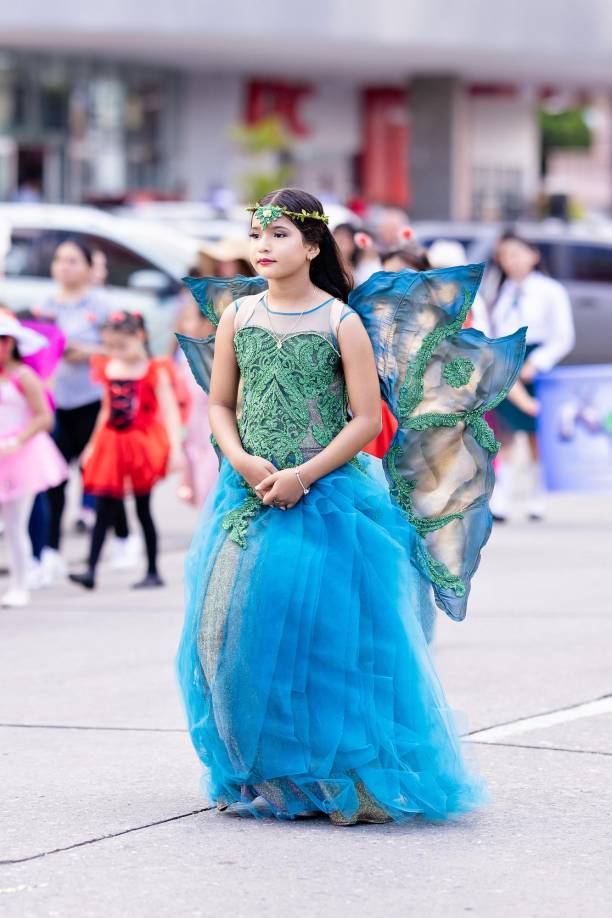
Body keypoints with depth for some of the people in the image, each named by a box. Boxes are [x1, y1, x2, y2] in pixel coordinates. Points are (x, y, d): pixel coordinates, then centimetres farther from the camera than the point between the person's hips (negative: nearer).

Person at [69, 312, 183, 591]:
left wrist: (175, 448, -18)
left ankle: (153, 572, 15)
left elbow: (169, 411, -10)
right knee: (103, 510, -3)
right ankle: (91, 570, -6)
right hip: (112, 444, 4)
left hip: (142, 444, -4)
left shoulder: (155, 372, -7)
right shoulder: (108, 371, 6)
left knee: (143, 510, 4)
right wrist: (92, 446, 20)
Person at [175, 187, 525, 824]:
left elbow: (366, 418, -7)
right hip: (251, 496, 4)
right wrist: (242, 461, -8)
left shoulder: (343, 322, -5)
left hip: (328, 497, -4)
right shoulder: (237, 315, 6)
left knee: (326, 632, -7)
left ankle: (349, 782, 2)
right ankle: (257, 777, 13)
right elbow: (219, 403, 10)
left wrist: (302, 476, -14)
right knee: (239, 629, 1)